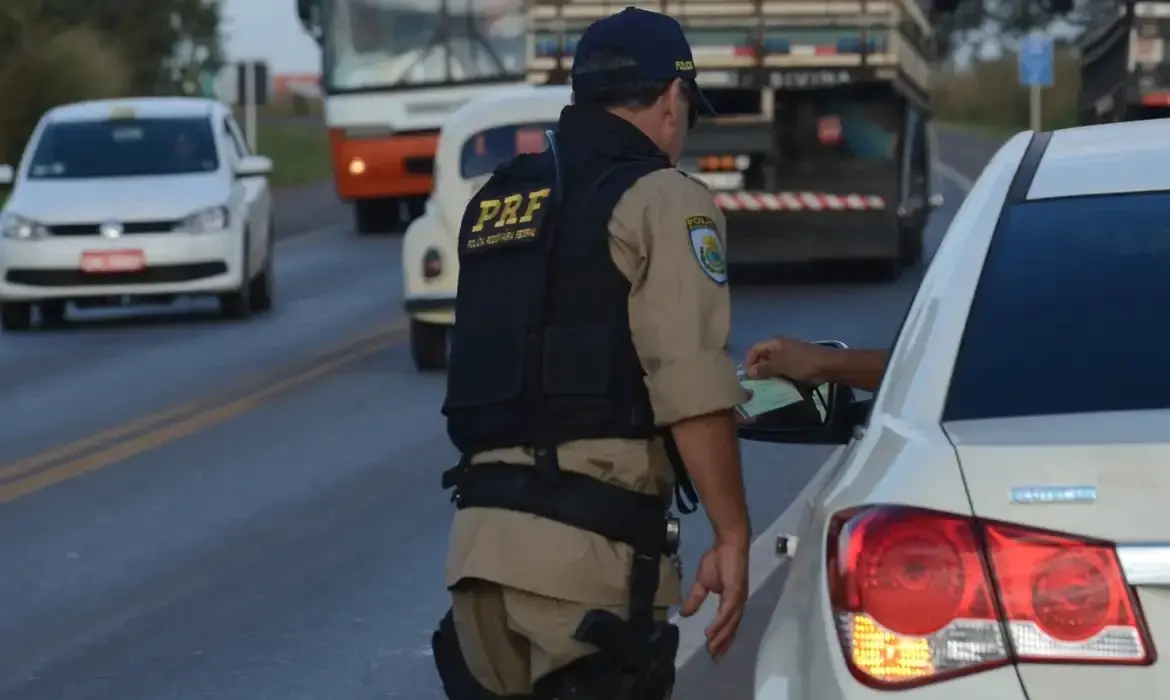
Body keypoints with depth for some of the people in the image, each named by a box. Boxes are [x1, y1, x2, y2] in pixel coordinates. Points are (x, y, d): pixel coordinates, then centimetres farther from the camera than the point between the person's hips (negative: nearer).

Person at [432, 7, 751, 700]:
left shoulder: (495, 202, 20)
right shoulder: (660, 198, -3)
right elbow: (693, 387, -12)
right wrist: (732, 535, -9)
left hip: (479, 537, 7)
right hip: (588, 545, -7)